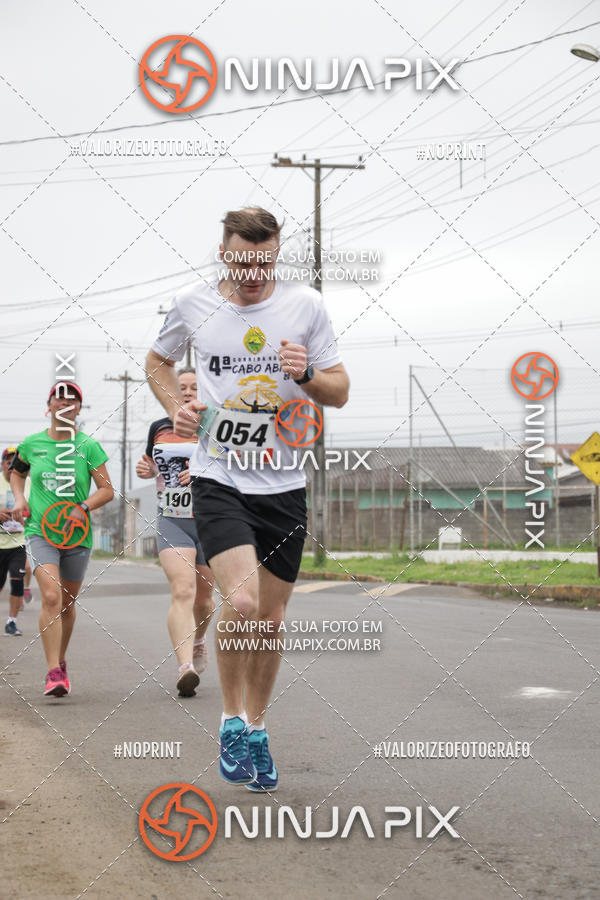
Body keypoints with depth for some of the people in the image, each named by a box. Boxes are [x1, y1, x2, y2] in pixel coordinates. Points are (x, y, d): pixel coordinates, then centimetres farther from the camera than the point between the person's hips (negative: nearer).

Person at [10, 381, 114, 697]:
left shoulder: (88, 446, -2)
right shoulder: (32, 444, 2)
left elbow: (107, 490, -1)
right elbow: (16, 472, 23)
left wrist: (83, 507, -17)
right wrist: (19, 499, 5)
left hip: (77, 535, 1)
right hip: (40, 531, -1)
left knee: (67, 603, 13)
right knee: (51, 597, -19)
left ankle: (61, 659, 36)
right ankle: (53, 672, -20)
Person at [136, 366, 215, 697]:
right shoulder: (159, 428, 8)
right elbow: (152, 463, 25)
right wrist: (145, 469, 2)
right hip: (171, 522, 0)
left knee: (203, 597, 14)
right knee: (182, 591, -20)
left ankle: (198, 639, 48)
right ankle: (186, 668, -31)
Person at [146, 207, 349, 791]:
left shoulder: (305, 306, 0)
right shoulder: (191, 304, 0)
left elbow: (339, 393, 6)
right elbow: (157, 361, 20)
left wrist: (306, 375, -15)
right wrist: (177, 408, 2)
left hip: (284, 485, 2)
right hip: (218, 479, -2)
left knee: (271, 620, 8)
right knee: (241, 602, -21)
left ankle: (255, 730, 28)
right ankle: (231, 721, 2)